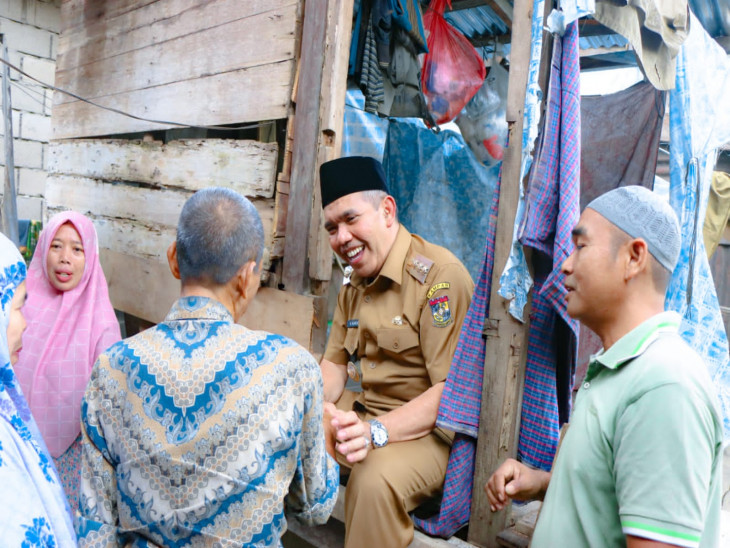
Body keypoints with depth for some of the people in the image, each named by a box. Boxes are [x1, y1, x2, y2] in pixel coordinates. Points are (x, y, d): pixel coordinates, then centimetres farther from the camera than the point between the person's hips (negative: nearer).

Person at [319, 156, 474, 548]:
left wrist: (376, 432, -33)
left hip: (428, 428, -7)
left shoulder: (440, 275, -18)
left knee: (376, 478, -35)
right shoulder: (354, 285, 10)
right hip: (362, 411, 8)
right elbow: (334, 364, 11)